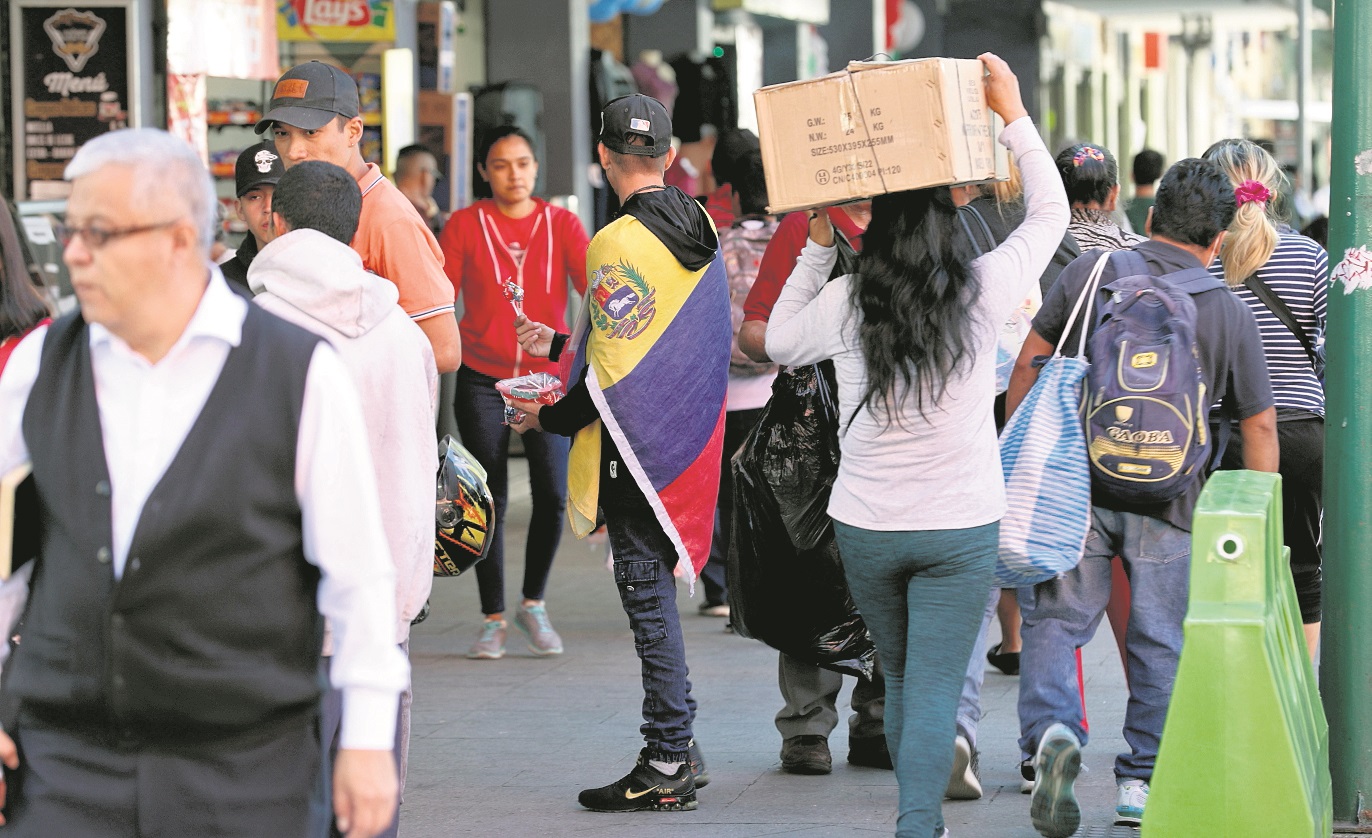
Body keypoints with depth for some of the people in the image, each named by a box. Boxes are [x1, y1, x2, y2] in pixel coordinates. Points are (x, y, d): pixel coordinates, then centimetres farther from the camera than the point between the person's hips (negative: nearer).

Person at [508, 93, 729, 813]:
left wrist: (548, 417, -7)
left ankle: (668, 764, 0)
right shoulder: (699, 228, 8)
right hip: (689, 448, 8)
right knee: (654, 596, 15)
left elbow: (618, 381, -20)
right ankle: (678, 753, 18)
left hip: (640, 452, -8)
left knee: (647, 598, -3)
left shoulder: (619, 245, -18)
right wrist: (563, 346, 24)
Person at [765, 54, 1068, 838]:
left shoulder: (845, 302, -7)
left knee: (902, 678, 18)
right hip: (961, 528, -2)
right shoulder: (982, 295, -9)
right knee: (936, 686, -2)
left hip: (867, 528, 2)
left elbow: (780, 340, 15)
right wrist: (1015, 118, 11)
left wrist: (817, 246, 13)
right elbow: (1050, 213, 7)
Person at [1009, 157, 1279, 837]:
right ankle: (1140, 781, 14)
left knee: (1055, 621, 6)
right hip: (1169, 500, 0)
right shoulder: (1231, 314, 3)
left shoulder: (1088, 273, 1)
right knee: (1158, 640, 12)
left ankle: (1050, 731, -19)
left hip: (1075, 483, 0)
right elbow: (1260, 427, 7)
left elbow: (1028, 363, 4)